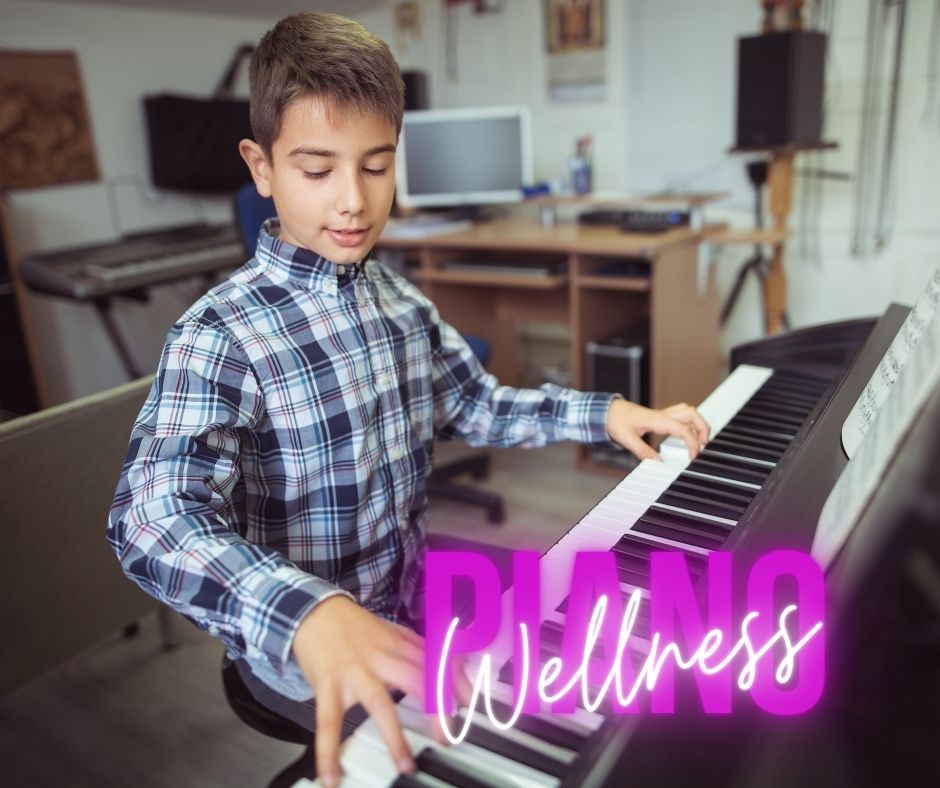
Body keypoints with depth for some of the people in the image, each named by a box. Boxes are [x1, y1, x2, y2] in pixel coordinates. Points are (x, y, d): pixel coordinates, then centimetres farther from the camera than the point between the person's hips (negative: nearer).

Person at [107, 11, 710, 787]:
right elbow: (156, 517, -33)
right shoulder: (219, 336, -21)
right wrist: (307, 614, -52)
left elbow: (477, 405, 12)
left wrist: (601, 413, -1)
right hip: (302, 644, -6)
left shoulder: (401, 301, 2)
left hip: (417, 588, 7)